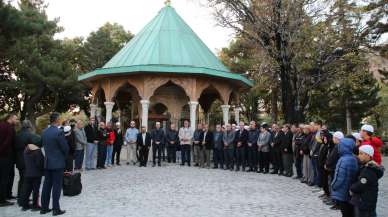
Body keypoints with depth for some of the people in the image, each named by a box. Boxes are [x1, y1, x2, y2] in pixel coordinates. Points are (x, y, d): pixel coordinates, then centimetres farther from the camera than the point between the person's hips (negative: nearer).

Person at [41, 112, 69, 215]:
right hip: (58, 163, -7)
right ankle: (56, 209, 5)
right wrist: (64, 156, 6)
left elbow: (44, 145, 12)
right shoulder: (59, 132, -17)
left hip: (47, 162, 7)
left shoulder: (44, 132, 5)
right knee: (56, 186, 0)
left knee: (47, 185, 13)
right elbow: (65, 148, -14)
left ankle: (44, 208, 20)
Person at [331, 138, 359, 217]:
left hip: (342, 193, -7)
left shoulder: (343, 160, -25)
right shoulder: (354, 159, 0)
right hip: (351, 193, 7)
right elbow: (354, 176, 7)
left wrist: (333, 186, -6)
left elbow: (340, 179, -23)